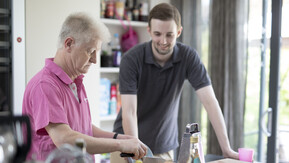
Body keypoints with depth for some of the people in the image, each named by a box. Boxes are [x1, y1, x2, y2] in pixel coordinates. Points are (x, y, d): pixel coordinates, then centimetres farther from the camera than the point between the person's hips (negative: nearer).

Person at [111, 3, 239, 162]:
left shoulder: (188, 57, -12)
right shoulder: (131, 59, -18)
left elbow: (209, 101, -16)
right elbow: (129, 112, -22)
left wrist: (226, 148, -22)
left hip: (164, 147, 2)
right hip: (128, 144, -2)